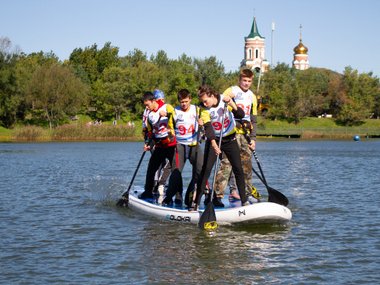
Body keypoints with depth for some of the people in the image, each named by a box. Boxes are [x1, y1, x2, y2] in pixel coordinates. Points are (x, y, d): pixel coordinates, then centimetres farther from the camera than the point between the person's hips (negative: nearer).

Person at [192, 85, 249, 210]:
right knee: (206, 169, -10)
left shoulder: (225, 100, -13)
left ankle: (244, 200, 9)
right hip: (214, 140, -1)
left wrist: (232, 104, -37)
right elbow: (207, 127, -26)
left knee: (238, 170, -1)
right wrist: (213, 143, -40)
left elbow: (241, 115, -19)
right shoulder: (204, 109, -14)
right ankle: (196, 202, -7)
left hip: (230, 139, 1)